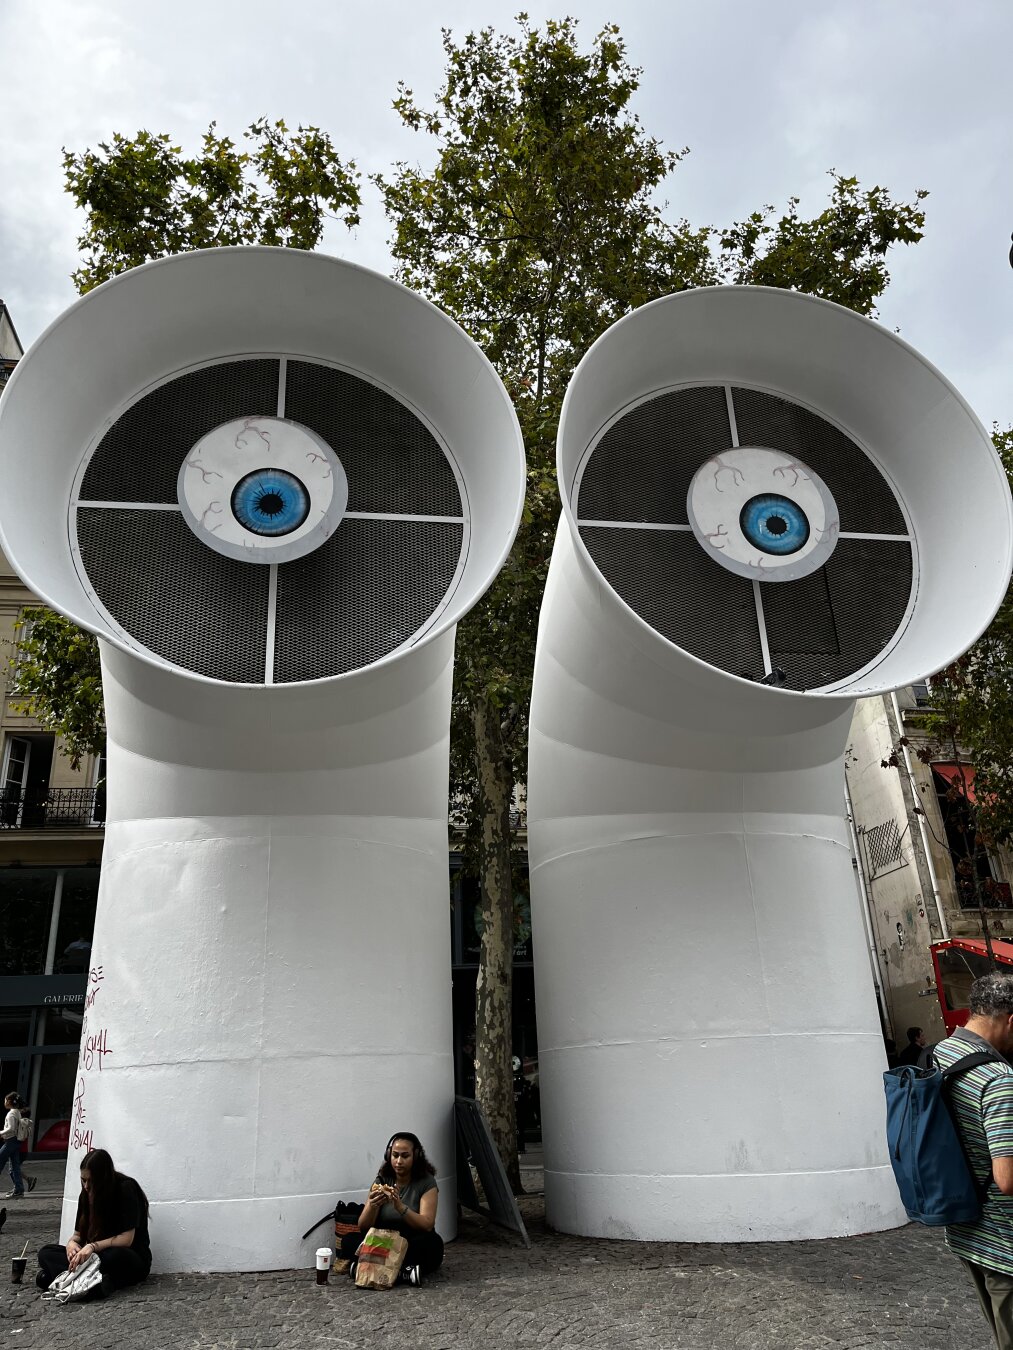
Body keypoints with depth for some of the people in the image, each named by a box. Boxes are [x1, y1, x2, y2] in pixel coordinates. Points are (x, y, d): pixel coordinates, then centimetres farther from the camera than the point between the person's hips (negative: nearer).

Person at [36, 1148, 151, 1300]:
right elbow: (78, 1234, 10)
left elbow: (127, 1239, -16)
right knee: (45, 1253, -14)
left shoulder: (126, 1189, -13)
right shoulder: (87, 1194, 7)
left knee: (113, 1256, -41)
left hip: (131, 1260, -7)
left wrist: (93, 1246, -26)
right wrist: (72, 1243, -13)